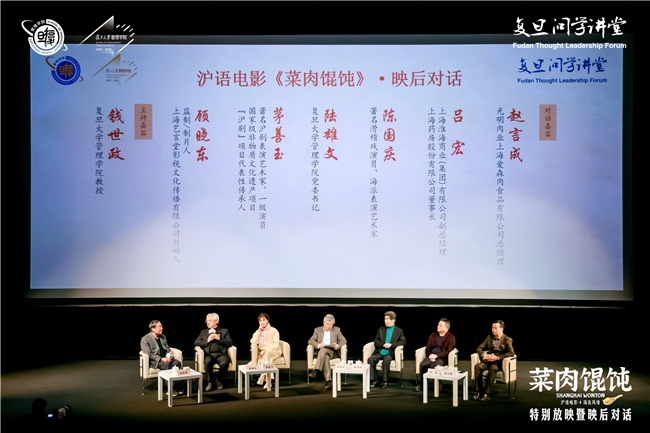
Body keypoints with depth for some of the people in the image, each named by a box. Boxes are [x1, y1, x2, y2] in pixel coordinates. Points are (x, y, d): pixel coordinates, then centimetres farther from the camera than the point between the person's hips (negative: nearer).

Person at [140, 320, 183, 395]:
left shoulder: (163, 337, 17)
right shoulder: (145, 339, -5)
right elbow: (148, 354, -14)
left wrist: (170, 356, -6)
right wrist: (161, 359, -24)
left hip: (165, 358, 6)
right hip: (154, 361, -6)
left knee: (177, 362, -25)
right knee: (166, 364, -36)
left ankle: (179, 387, -26)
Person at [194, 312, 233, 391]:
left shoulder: (224, 331, 18)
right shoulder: (204, 332, 24)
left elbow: (230, 343, 5)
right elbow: (196, 342, 11)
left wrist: (219, 338, -7)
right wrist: (207, 340, -4)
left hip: (221, 354, -1)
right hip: (209, 354, 1)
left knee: (225, 363, -34)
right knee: (208, 362, -35)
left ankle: (219, 379, -7)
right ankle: (210, 382, -14)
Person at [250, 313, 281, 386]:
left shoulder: (273, 330, 2)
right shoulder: (258, 332, 14)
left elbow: (276, 345, -6)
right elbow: (253, 342, -3)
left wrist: (267, 349, -22)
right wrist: (259, 331, -6)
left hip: (274, 351, -3)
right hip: (263, 352, 3)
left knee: (268, 353, -38)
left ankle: (262, 378, -38)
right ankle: (269, 378, -40)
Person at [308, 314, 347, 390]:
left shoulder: (336, 330, 16)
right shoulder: (317, 330, 16)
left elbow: (343, 340, 8)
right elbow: (310, 341, 6)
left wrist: (338, 345, -15)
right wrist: (318, 345, -15)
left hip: (332, 352, -1)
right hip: (321, 352, 1)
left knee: (324, 349, -37)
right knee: (325, 358, -38)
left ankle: (316, 371, -48)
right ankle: (328, 381, -50)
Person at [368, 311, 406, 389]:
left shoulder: (399, 330, 10)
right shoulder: (381, 329, 18)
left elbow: (403, 341, -2)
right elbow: (376, 341, 12)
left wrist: (391, 345, -15)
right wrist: (383, 344, -9)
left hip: (390, 353, -3)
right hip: (379, 352, 3)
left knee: (386, 359, -36)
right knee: (370, 359, -26)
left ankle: (385, 381, -26)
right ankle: (373, 380, -18)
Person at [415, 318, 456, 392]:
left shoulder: (451, 338, -1)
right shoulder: (433, 335, 14)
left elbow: (449, 351, -10)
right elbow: (428, 347, 13)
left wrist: (436, 356, -20)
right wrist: (430, 355, -10)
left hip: (442, 358, -4)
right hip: (432, 356, 4)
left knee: (433, 366, -37)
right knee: (422, 364, -28)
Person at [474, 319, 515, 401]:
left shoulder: (507, 340, 1)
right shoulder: (489, 337, 16)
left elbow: (511, 353, -14)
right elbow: (479, 348, 13)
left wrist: (498, 357, -24)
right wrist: (483, 355, -11)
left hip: (499, 362, -4)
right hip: (488, 360, 4)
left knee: (492, 368, -39)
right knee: (477, 366, -28)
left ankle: (486, 393, -37)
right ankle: (478, 391, -26)